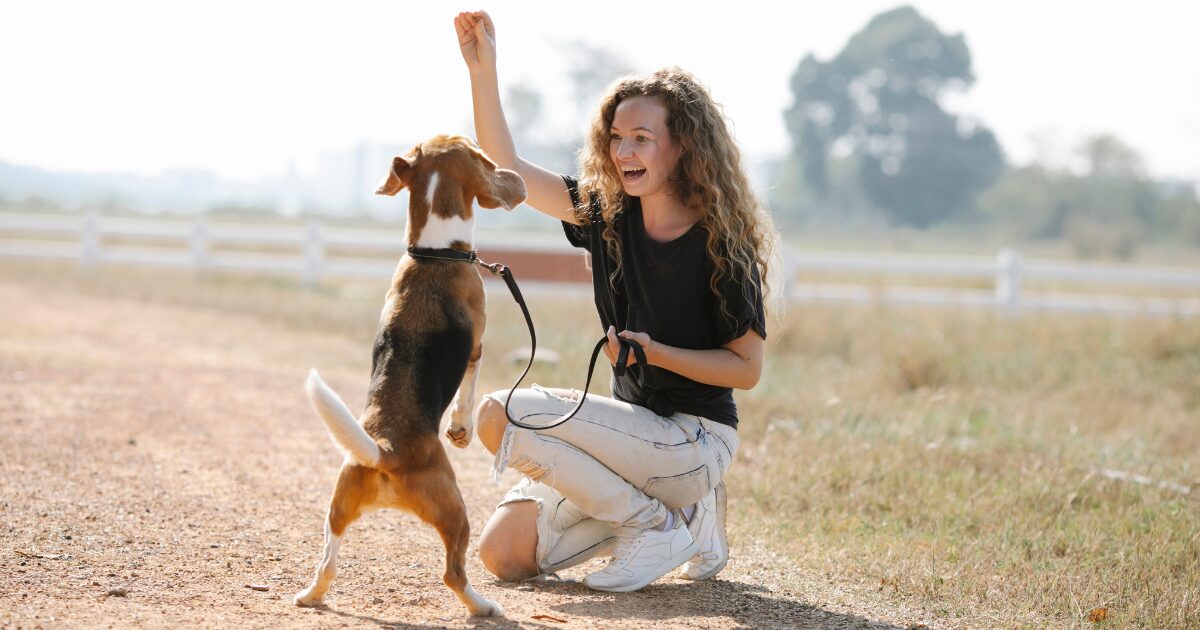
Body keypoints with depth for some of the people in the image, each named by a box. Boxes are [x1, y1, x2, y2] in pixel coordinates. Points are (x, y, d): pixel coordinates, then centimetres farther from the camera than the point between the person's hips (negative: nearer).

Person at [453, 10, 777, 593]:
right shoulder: (608, 212, 2)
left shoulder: (722, 243, -14)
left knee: (501, 414, -21)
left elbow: (747, 368, -10)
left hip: (695, 439, -7)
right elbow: (506, 169, 2)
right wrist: (482, 68, -8)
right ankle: (679, 506, 10)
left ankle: (659, 526, -8)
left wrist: (656, 352, -23)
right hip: (636, 426, 7)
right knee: (504, 552, -3)